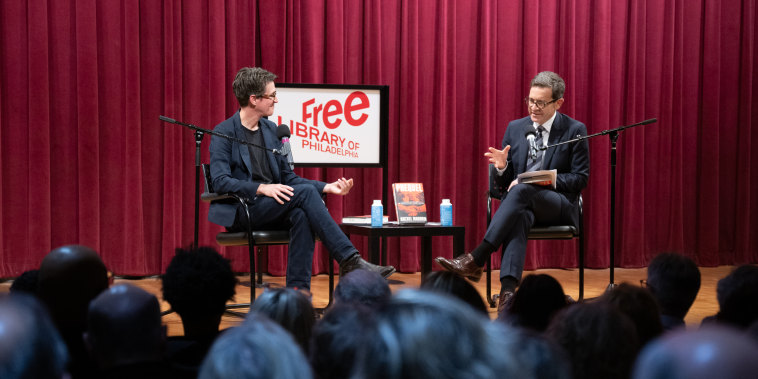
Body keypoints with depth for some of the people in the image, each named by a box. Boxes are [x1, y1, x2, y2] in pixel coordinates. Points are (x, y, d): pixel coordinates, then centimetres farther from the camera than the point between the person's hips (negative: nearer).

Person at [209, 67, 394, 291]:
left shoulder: (270, 129, 16)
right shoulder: (223, 134, -5)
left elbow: (287, 177, 17)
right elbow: (220, 181, -16)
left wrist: (327, 187, 5)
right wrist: (262, 188, -28)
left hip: (271, 209, 6)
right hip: (240, 212, -6)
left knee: (301, 215, -30)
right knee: (305, 192, -26)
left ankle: (297, 290, -34)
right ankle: (349, 260, -29)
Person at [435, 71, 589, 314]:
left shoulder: (574, 130, 2)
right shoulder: (515, 128, 13)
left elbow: (580, 178, -1)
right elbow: (504, 184, 15)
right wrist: (502, 167, -10)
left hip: (559, 207, -3)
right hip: (521, 204, 3)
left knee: (521, 190, -36)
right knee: (518, 216, -37)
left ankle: (476, 260, -42)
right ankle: (507, 291, -53)